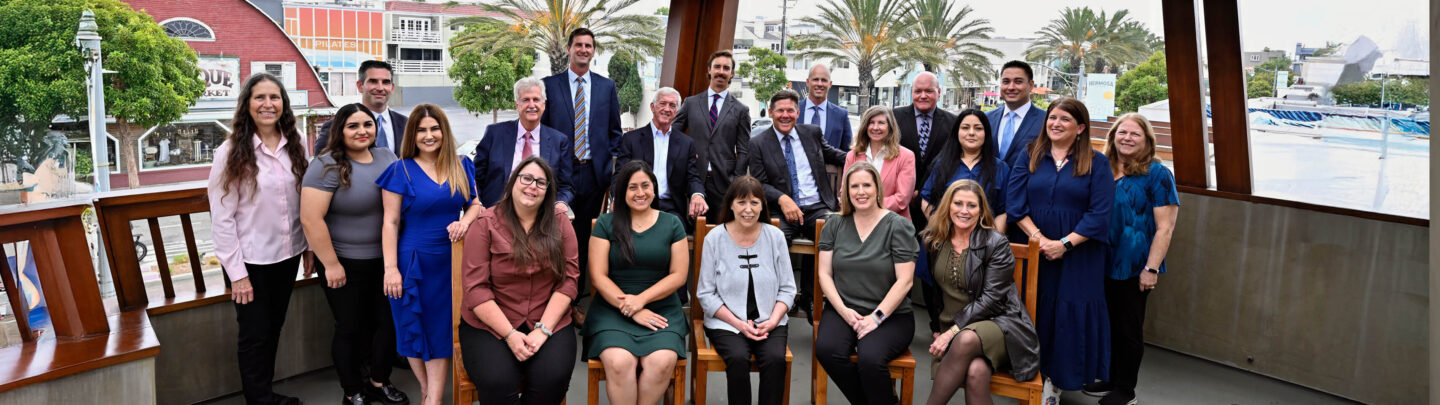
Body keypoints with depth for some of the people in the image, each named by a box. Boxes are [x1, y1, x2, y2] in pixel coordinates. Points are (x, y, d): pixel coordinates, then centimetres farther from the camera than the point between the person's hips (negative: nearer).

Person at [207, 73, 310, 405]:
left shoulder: (295, 146, 0)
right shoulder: (231, 152, -12)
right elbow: (222, 218, -12)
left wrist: (310, 246, 4)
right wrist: (237, 273, -14)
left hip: (288, 254, 4)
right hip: (251, 260, -4)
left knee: (274, 327, 17)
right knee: (256, 333, 7)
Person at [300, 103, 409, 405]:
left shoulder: (386, 157, 2)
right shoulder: (328, 165, -15)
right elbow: (310, 218, -19)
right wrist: (331, 264, -16)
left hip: (384, 259, 5)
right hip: (344, 263, -5)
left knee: (387, 322, 12)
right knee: (351, 328, 9)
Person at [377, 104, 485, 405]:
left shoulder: (462, 166, 6)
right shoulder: (401, 170, -4)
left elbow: (475, 204, 10)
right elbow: (390, 222, -6)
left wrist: (466, 220, -14)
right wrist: (391, 268, -12)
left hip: (450, 260, 2)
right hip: (413, 261, -2)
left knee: (441, 329, 4)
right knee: (413, 328, 8)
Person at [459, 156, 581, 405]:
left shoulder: (560, 223, 4)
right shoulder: (485, 224, -2)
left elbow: (569, 279, 0)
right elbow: (475, 288, -7)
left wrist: (543, 330, -12)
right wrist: (510, 335, -15)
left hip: (549, 323, 2)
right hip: (490, 325, -1)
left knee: (553, 377, -27)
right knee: (498, 382, -29)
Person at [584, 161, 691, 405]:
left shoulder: (672, 224, 10)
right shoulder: (606, 224, 6)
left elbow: (678, 275, 4)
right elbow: (598, 276, 0)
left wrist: (641, 299, -10)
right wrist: (631, 311, -10)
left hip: (660, 308, 1)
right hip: (612, 309, -1)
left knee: (662, 362, -28)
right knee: (619, 363, -30)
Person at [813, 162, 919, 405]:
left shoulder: (897, 226, -1)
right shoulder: (835, 225, 9)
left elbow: (904, 281, -6)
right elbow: (824, 274, 6)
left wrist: (876, 317, -14)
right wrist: (844, 310, -8)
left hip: (890, 315, -3)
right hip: (842, 310, 3)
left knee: (870, 358, -32)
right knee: (826, 350, -28)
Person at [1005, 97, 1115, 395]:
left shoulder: (1096, 163, 1)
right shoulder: (1030, 156, 6)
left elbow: (1100, 213, -8)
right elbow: (1014, 200, -4)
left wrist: (1065, 243, -16)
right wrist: (1037, 236, -15)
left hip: (1077, 256, -1)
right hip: (1033, 251, 2)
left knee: (1069, 312, 1)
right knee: (1033, 311, 6)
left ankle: (1058, 379, 15)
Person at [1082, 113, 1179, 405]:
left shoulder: (1157, 174, -8)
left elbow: (1165, 228, -12)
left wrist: (1151, 269, -17)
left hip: (1133, 269, -5)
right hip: (1103, 263, 5)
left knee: (1128, 328, 6)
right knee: (1108, 323, 15)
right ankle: (1110, 379, 29)